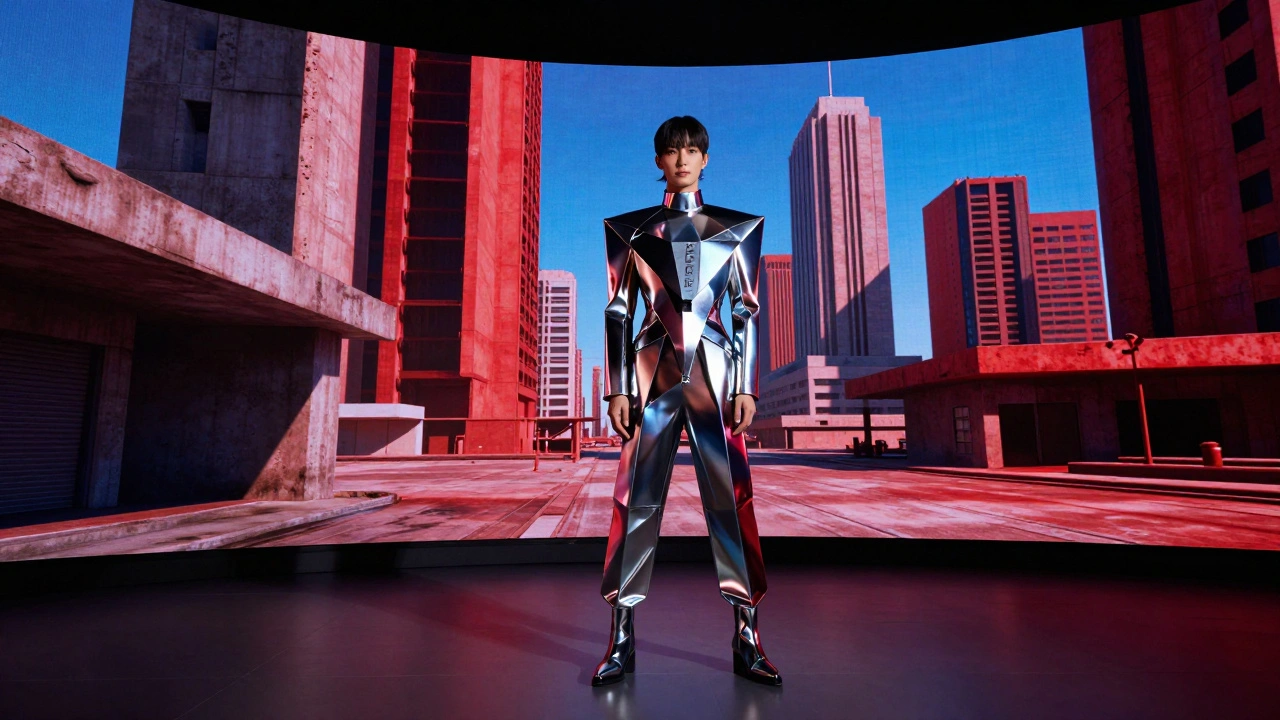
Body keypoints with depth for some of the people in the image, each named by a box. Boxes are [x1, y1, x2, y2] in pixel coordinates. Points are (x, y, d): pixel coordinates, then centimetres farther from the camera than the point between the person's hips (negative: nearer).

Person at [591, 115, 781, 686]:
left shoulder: (736, 227, 12)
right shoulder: (630, 229, 11)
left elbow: (747, 311, 8)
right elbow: (618, 312, 7)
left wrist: (746, 385, -1)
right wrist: (618, 387, -1)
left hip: (715, 371, 0)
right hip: (654, 373, 0)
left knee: (731, 500, 0)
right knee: (637, 500, 0)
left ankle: (746, 638, 12)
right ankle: (622, 637, 11)